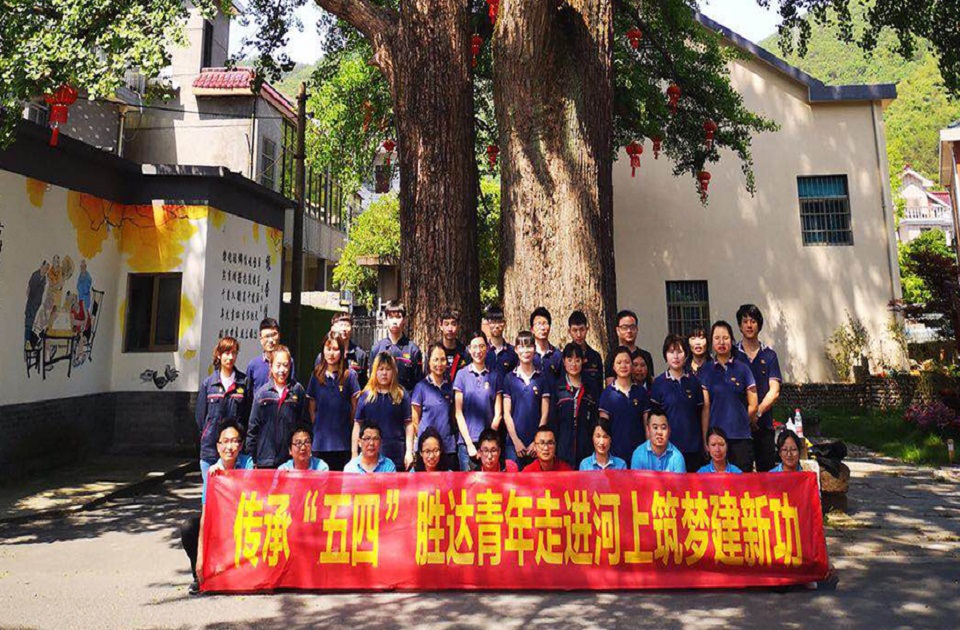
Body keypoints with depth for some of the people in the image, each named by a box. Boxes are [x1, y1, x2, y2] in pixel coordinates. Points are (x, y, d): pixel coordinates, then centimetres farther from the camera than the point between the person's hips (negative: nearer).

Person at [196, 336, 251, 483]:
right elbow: (200, 415, 10)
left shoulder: (244, 382, 2)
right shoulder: (208, 383, 5)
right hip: (210, 448, 1)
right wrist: (206, 435, 7)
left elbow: (249, 414, 2)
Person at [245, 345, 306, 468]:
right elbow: (253, 427, 6)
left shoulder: (298, 390, 1)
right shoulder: (262, 393, 2)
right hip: (265, 459, 0)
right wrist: (251, 457, 4)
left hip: (291, 458, 0)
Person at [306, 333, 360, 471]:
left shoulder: (349, 375, -4)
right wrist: (316, 424, 6)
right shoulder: (317, 375, 5)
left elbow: (355, 406, 0)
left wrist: (349, 426, 2)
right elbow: (311, 404, 12)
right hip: (321, 440, 2)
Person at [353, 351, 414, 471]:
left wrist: (409, 452, -3)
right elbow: (357, 425, 7)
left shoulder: (402, 395, 3)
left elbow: (408, 424, 3)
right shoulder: (366, 395, 6)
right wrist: (354, 454, 4)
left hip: (397, 457, -1)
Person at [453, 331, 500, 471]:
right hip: (466, 441, -1)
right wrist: (469, 443, -5)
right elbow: (458, 413, 1)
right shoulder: (462, 375, 3)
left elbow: (497, 413, 4)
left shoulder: (494, 376, 6)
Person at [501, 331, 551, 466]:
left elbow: (544, 413, 3)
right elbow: (506, 413, 1)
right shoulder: (509, 378, 4)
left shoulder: (542, 378, 5)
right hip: (514, 441, 0)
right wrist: (516, 441, -6)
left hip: (537, 443, 1)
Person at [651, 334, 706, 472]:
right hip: (668, 445, -2)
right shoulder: (658, 383, -1)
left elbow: (702, 412, 8)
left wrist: (705, 441, 5)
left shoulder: (694, 381, 5)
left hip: (693, 446, 2)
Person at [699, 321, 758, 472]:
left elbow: (753, 405, 6)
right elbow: (705, 407, 0)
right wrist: (705, 438, -5)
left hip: (741, 437, 0)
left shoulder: (742, 368, 6)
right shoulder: (705, 371, 6)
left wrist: (738, 423, 7)